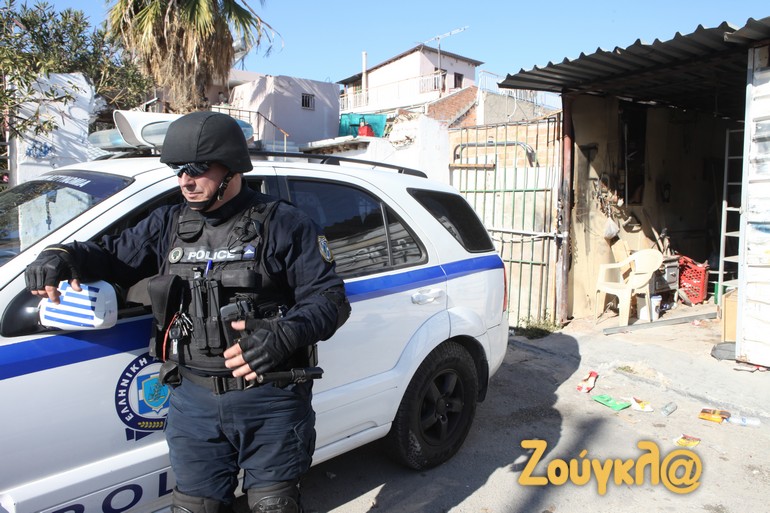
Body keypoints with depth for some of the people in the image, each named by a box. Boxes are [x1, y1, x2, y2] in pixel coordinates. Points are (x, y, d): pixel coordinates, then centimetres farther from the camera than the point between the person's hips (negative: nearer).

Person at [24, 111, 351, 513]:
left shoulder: (283, 224, -6)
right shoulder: (168, 225, 9)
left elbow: (330, 298, -10)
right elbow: (113, 254, 20)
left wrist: (285, 335, -29)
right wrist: (62, 256, -3)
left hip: (270, 401, -4)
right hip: (193, 401, 5)